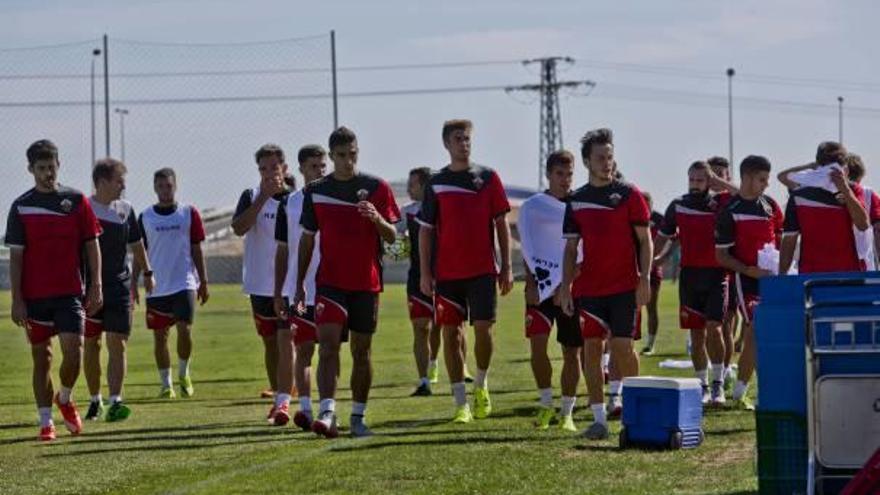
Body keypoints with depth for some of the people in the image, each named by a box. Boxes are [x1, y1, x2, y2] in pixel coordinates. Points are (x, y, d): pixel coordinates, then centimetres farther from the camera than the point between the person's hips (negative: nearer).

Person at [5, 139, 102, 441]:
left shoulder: (76, 201, 3)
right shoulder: (21, 207, 2)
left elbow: (92, 245, 6)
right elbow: (15, 256, 1)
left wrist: (96, 286, -1)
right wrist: (17, 300, -5)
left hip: (70, 292, 0)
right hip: (34, 295, 0)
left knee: (73, 350, -12)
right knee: (41, 356, 5)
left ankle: (65, 399, 16)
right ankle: (46, 421, 13)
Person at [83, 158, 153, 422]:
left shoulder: (125, 209, 7)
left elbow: (136, 243, 20)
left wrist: (147, 273, 25)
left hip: (119, 286, 2)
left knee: (117, 344, -8)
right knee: (91, 344, 6)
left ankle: (115, 401, -14)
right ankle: (95, 400, 20)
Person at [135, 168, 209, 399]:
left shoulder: (189, 213, 4)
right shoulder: (145, 217, 6)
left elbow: (196, 249, 6)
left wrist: (203, 281, 4)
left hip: (184, 282, -2)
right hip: (157, 286, 2)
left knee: (185, 330, -14)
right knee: (160, 336, 4)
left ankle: (184, 373, 9)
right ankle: (165, 383, 15)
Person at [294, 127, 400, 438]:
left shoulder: (377, 188, 2)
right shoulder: (316, 191, 5)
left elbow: (392, 237, 1)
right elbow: (307, 240, 12)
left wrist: (377, 219, -20)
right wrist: (299, 283, 9)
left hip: (367, 283, 0)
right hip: (330, 281, 0)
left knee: (361, 351, 6)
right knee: (328, 344, -16)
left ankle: (358, 417, 16)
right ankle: (327, 413, -24)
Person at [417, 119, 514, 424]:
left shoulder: (488, 178, 4)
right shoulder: (436, 183, 5)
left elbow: (501, 224, 6)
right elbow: (426, 230, 7)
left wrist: (507, 267, 1)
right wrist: (425, 273, 1)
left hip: (482, 270, -1)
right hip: (446, 272, 1)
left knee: (483, 328, -8)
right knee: (451, 334, 1)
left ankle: (481, 385, 18)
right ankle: (461, 403, 7)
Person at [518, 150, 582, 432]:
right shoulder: (531, 207, 3)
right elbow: (527, 248, -3)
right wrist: (531, 281, -13)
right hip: (541, 284, -2)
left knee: (572, 351, 2)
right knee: (538, 342, -14)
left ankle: (567, 413, 11)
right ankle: (545, 405, 3)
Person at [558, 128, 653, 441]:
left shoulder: (629, 195, 0)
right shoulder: (576, 201, 9)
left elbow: (645, 240, 0)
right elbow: (571, 247, 12)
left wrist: (645, 279, -9)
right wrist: (566, 286, 4)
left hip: (624, 286, -3)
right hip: (588, 287, 3)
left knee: (622, 346, -5)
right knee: (592, 347, 0)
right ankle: (599, 418, 4)